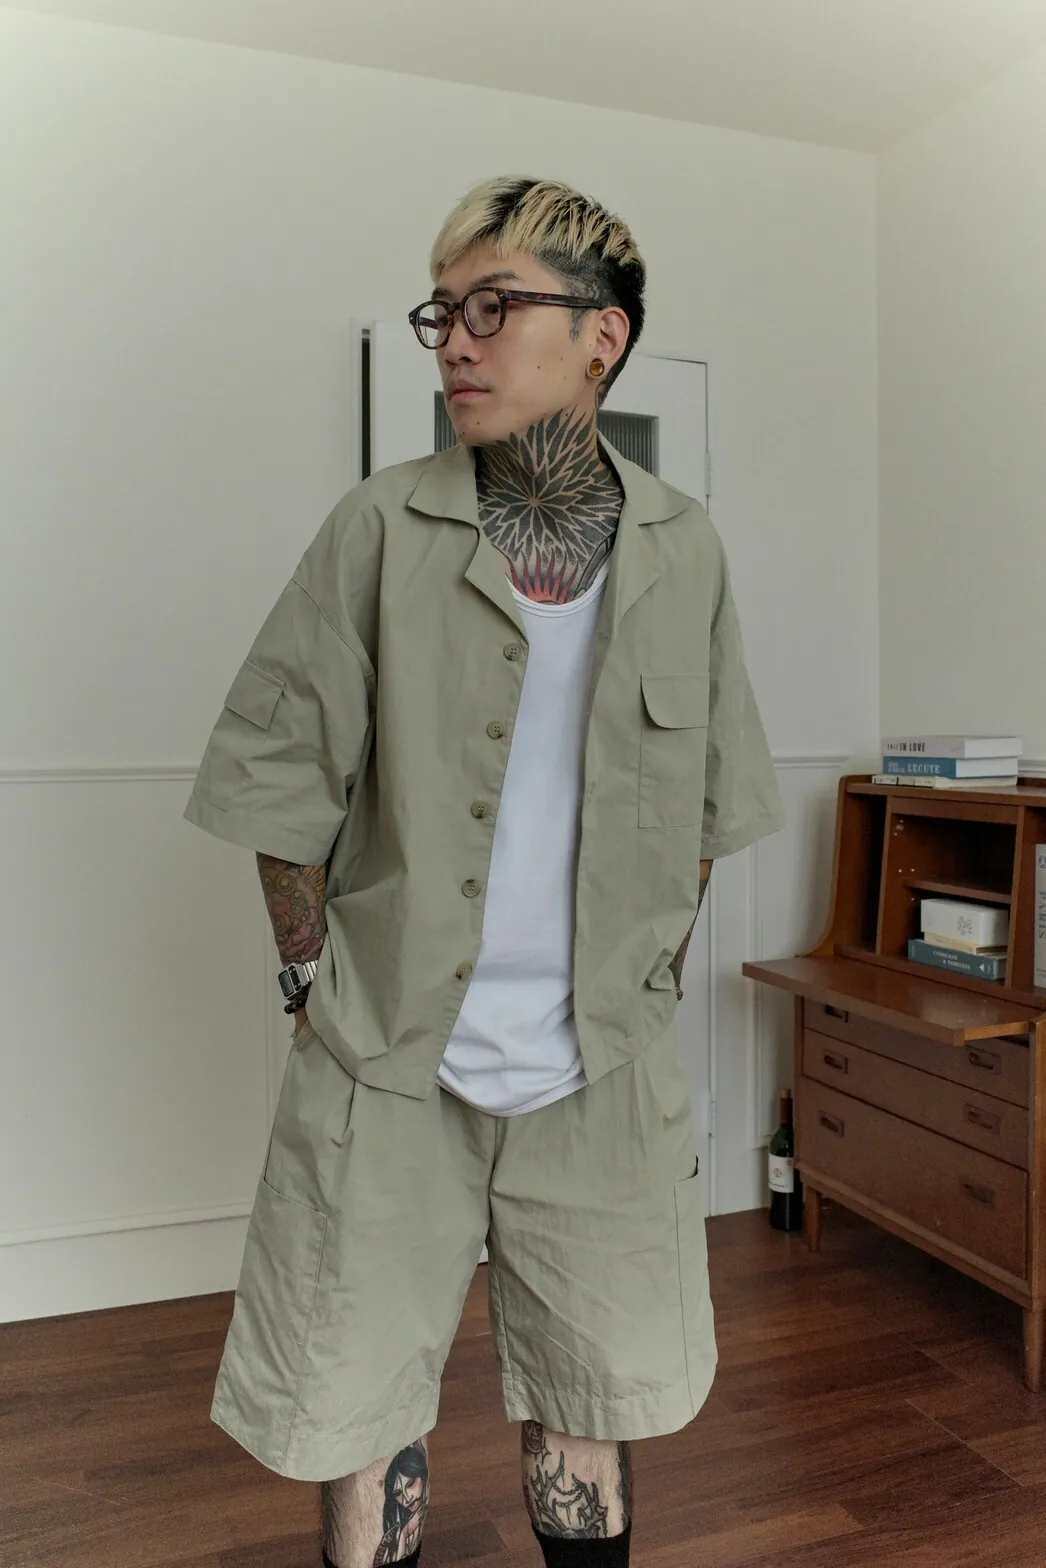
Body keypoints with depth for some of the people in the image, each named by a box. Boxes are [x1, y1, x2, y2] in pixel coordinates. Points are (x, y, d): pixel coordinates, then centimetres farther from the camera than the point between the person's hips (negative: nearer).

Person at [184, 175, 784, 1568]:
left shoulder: (683, 549, 1)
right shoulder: (382, 528, -6)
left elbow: (710, 792, 10)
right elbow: (276, 768, -3)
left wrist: (651, 974, 6)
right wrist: (319, 982, -4)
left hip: (603, 1076, 2)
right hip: (386, 1074, -1)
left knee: (594, 1405, 17)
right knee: (360, 1409, 13)